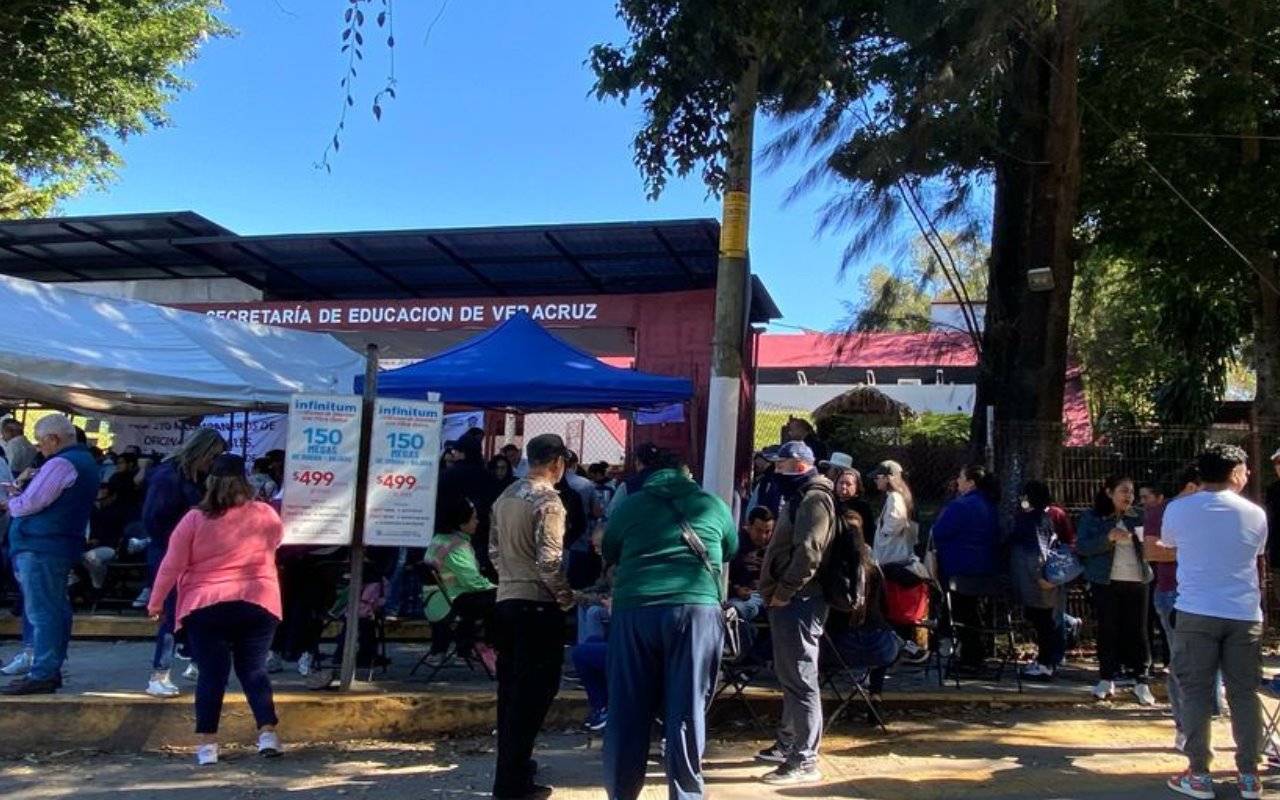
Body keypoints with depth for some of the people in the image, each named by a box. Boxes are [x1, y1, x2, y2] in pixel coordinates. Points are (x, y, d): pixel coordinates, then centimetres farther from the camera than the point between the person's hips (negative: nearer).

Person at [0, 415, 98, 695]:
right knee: (55, 609, 14)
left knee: (41, 612, -8)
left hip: (40, 546, -10)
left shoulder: (60, 464, -15)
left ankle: (42, 675, -6)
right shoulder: (84, 461, 17)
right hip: (64, 543, 10)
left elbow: (30, 502, -17)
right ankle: (52, 669, 21)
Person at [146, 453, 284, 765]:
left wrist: (156, 602, 9)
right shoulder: (266, 515, 1)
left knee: (212, 672, 5)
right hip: (258, 604, 2)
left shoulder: (195, 519, -5)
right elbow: (275, 543, 21)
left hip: (205, 607, -1)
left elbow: (171, 566, -2)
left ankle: (207, 743, 6)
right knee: (253, 668, 11)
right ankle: (267, 732, 3)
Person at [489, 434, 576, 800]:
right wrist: (567, 597, -7)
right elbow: (549, 561, -20)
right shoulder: (548, 501, -15)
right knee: (533, 690, -2)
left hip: (507, 599, 8)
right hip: (537, 604, -8)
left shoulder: (505, 496, 10)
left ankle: (510, 763, 28)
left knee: (511, 686, 17)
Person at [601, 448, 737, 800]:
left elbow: (609, 555, 27)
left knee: (627, 712, 8)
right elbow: (731, 551, 31)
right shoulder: (712, 504, 16)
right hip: (696, 608, -1)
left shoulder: (628, 505, 16)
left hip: (635, 609, 1)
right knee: (687, 712, 5)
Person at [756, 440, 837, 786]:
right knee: (789, 675, 19)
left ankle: (804, 761, -4)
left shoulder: (815, 498, -12)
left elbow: (808, 553, -23)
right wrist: (775, 591, 16)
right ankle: (788, 743, 31)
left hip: (797, 601, -11)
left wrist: (782, 592, -18)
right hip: (788, 600, 11)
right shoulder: (800, 497, 22)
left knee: (800, 679, -8)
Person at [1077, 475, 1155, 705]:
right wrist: (1108, 537, -20)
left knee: (1137, 631, 3)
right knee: (1108, 630, 4)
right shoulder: (1092, 517, 0)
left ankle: (1140, 681, 10)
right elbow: (1081, 546, -8)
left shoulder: (1137, 518, 10)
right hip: (1106, 582, -2)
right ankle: (1107, 679, 14)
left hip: (1137, 581, 2)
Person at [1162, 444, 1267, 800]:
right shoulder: (1255, 514, 1)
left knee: (1196, 693, 4)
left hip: (1196, 613, -1)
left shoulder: (1178, 509, -3)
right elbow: (1257, 554, 17)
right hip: (1244, 614, 2)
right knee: (1244, 694, 10)